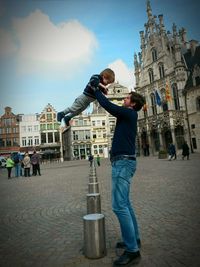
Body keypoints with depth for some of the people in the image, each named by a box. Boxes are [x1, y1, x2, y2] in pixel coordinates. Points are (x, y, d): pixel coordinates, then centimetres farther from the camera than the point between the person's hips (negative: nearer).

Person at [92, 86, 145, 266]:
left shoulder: (129, 113, -7)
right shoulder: (127, 115, 19)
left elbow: (108, 106, -12)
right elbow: (112, 108, 28)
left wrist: (96, 91, 4)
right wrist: (99, 92, 28)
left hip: (123, 162, -10)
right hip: (123, 162, 10)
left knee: (119, 205, -11)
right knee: (124, 203, 16)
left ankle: (133, 251, -3)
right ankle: (134, 239, 27)